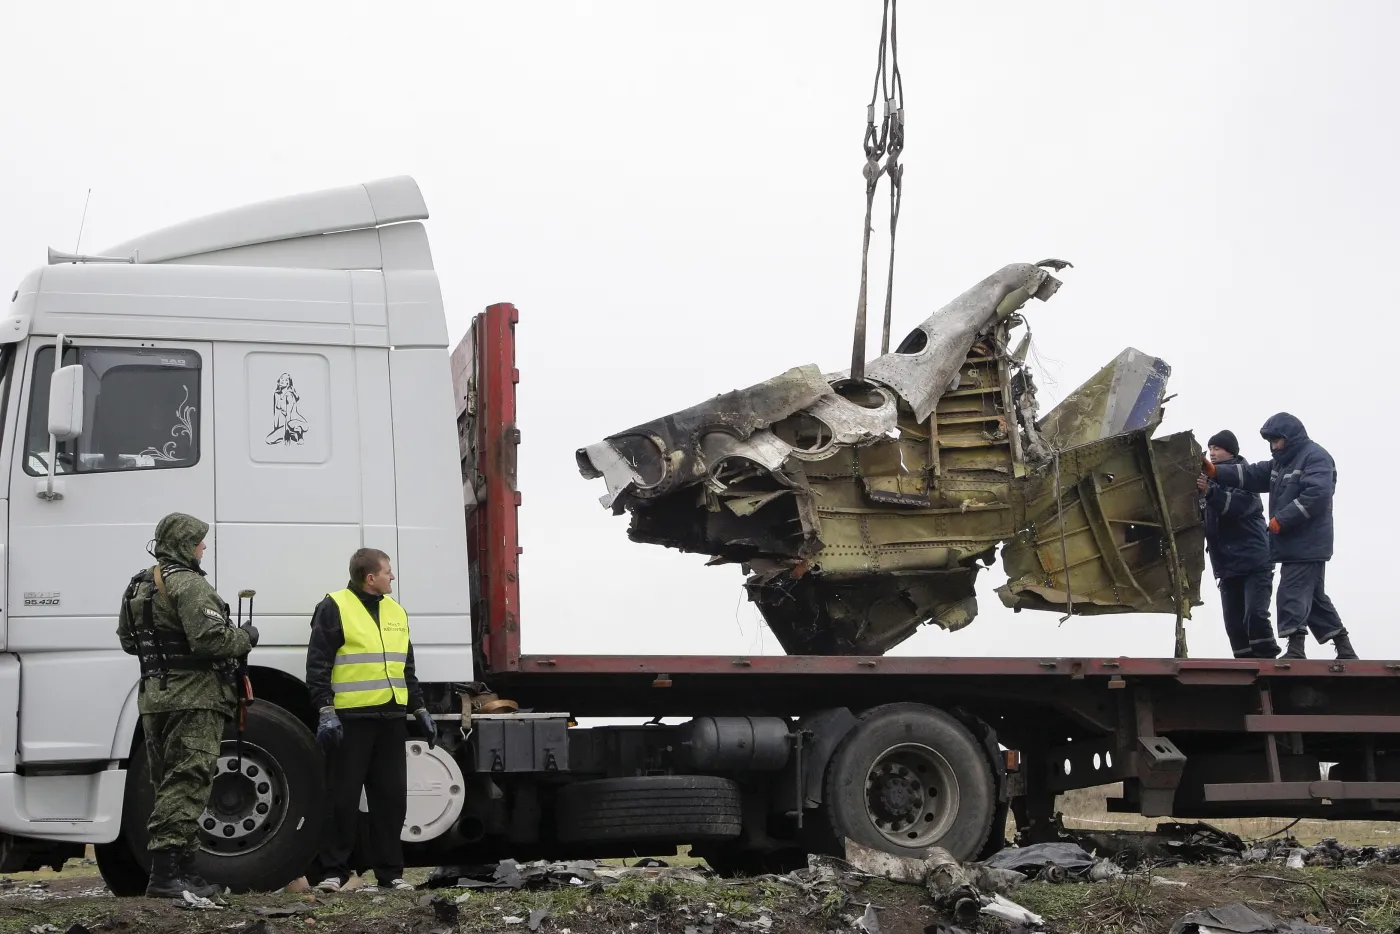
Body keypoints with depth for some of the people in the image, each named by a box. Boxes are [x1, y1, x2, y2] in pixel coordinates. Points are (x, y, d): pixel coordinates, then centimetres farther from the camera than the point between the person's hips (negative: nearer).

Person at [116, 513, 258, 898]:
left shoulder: (138, 586, 16)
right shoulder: (189, 585, -14)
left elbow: (127, 639, 23)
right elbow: (210, 639, -23)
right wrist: (245, 637, -6)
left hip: (154, 698, 9)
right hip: (194, 697, -9)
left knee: (171, 784, 13)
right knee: (185, 784, -10)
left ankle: (181, 869, 17)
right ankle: (166, 872, -15)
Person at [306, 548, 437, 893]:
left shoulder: (396, 612, 18)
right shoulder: (334, 608, -3)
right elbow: (318, 665, -7)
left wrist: (420, 710, 20)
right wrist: (326, 711, -15)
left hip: (391, 718, 6)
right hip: (350, 719, -6)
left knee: (392, 797, 7)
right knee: (343, 797, -2)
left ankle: (390, 870, 14)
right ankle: (333, 871, 4)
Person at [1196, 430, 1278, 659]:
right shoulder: (1210, 478, 16)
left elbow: (1239, 504, -21)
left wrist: (1210, 492, -36)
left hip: (1254, 561, -7)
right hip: (1227, 565, 7)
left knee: (1255, 615, -19)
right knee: (1234, 623, 2)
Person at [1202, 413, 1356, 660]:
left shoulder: (1315, 457, -10)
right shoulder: (1281, 462, 20)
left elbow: (1316, 495, -23)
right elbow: (1251, 475, 13)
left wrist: (1281, 520, -21)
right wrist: (1216, 472, -2)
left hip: (1307, 545, -10)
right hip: (1294, 545, 10)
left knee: (1292, 596, -14)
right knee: (1314, 597, 15)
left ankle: (1295, 651, -17)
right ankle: (1344, 649, 22)